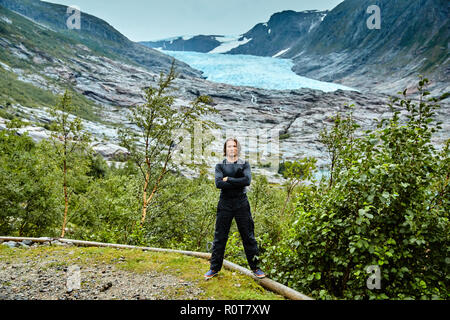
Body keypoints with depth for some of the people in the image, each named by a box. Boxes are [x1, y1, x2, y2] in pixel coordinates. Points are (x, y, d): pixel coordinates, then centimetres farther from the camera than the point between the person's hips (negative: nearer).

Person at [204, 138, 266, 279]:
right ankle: (214, 268, 18)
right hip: (225, 205, 0)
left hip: (241, 204, 0)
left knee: (248, 237, 6)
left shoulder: (244, 164, 8)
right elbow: (218, 183, -11)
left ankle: (255, 267, 19)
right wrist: (238, 183, -13)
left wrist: (228, 179, -11)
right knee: (219, 237, 5)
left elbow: (247, 180, -11)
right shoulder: (220, 166, 7)